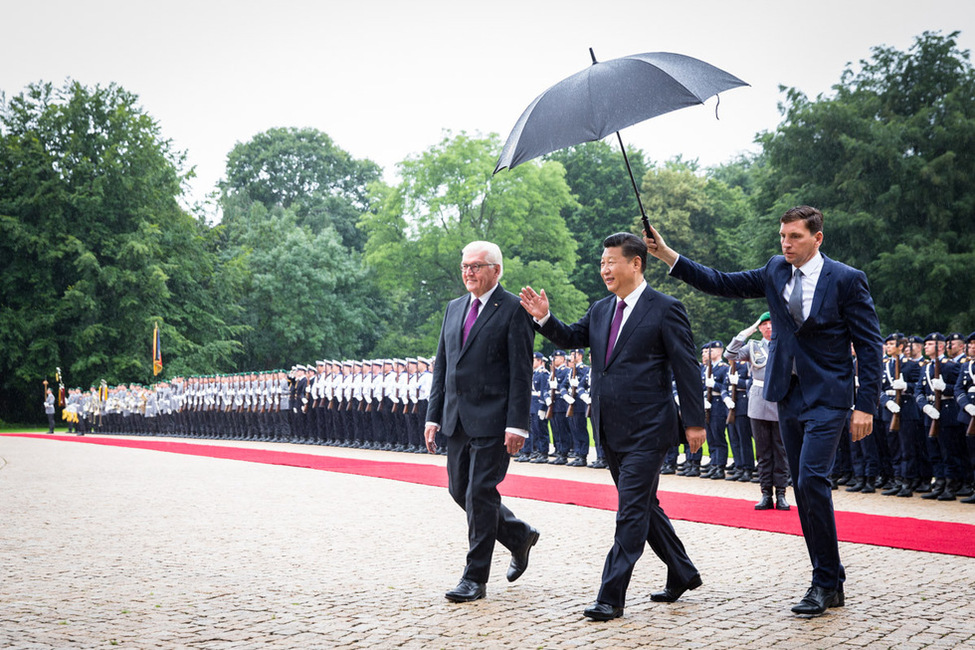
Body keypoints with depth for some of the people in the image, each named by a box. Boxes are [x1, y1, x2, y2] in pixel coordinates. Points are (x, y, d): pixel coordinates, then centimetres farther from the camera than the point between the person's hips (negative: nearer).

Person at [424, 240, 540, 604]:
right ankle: (520, 537, 32)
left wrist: (517, 424, -16)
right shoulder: (454, 309, 14)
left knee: (480, 493, -5)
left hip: (492, 421, -7)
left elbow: (521, 373, -11)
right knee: (459, 490, 12)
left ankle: (475, 578, 6)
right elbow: (442, 366, 16)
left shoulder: (514, 310, -7)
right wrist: (433, 416, 11)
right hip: (457, 420, 8)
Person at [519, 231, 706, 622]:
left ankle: (611, 597, -6)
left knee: (631, 511, -8)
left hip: (646, 430, -8)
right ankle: (682, 574, 32)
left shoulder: (665, 310, -9)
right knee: (643, 507, 17)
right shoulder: (600, 310, 12)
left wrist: (695, 422, -10)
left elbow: (686, 368, -8)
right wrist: (544, 318, -5)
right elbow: (571, 338, 13)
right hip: (611, 430, 8)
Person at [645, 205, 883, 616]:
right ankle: (830, 582, 17)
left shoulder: (847, 280, -7)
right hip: (789, 396, 6)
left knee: (812, 480, -18)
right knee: (804, 489, 8)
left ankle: (825, 583, -7)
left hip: (827, 397, -6)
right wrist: (669, 257, -3)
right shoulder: (776, 271, 7)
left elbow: (869, 346, -6)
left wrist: (866, 405, -12)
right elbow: (724, 284, 6)